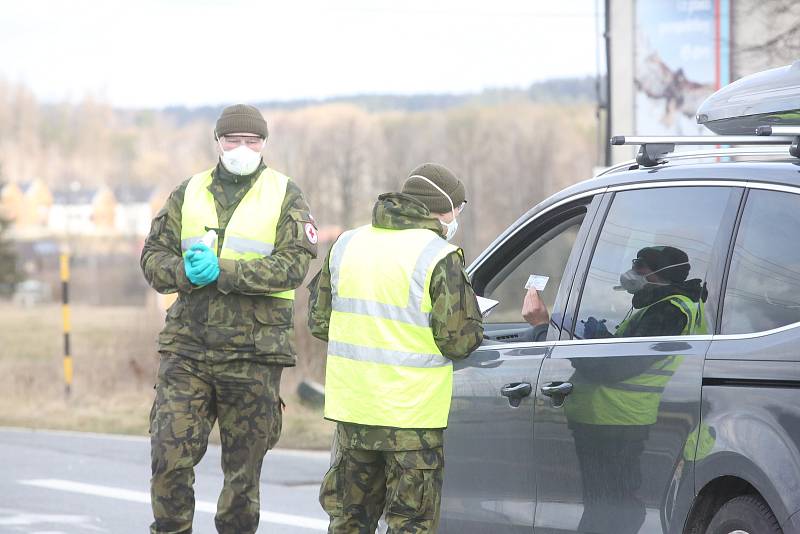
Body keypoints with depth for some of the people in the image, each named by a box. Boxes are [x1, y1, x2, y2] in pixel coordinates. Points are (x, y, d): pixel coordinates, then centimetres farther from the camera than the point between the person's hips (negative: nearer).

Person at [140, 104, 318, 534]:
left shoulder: (285, 196, 2)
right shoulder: (188, 193, 12)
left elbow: (294, 264, -10)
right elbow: (153, 256, 9)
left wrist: (223, 272, -19)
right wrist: (186, 272, -14)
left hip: (253, 354, -2)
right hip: (186, 349, 2)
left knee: (243, 466, 5)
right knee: (170, 455, -7)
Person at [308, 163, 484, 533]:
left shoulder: (346, 245, 7)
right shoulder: (438, 257, -11)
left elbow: (319, 322, 13)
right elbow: (458, 339, -14)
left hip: (352, 405, 5)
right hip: (413, 412, -5)